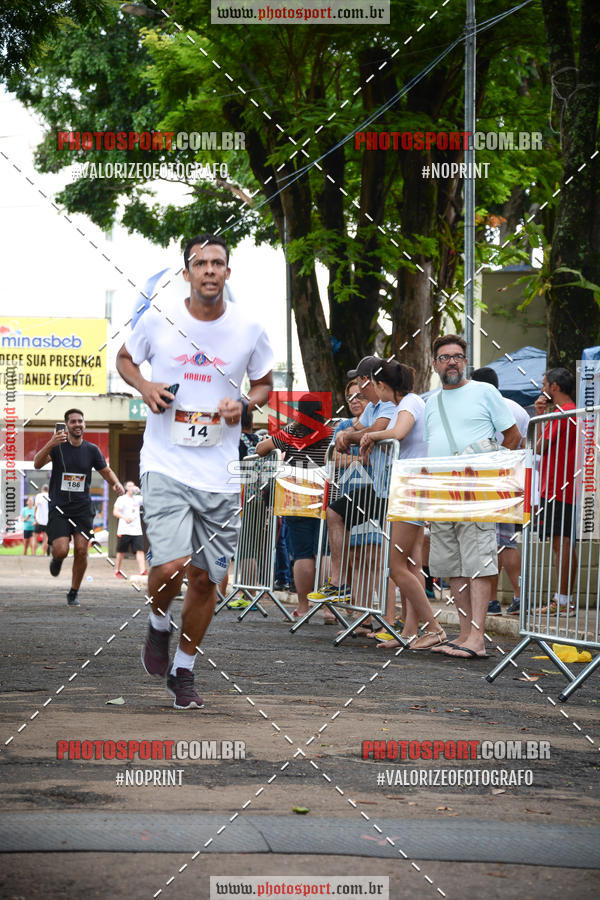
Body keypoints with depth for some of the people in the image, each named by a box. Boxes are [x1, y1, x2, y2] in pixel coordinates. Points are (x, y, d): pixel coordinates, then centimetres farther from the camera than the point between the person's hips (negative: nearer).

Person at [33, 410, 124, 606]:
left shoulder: (91, 450, 7)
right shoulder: (58, 447, -3)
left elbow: (106, 471, 16)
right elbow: (37, 463, -18)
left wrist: (117, 483, -6)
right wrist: (50, 445, -36)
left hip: (83, 508, 2)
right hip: (59, 508, -2)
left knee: (81, 551, -8)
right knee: (61, 550, -16)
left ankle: (73, 594, 9)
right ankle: (56, 559, 24)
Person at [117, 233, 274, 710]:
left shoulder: (249, 329, 0)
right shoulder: (157, 320, -3)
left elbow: (264, 382, 17)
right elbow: (125, 358, 15)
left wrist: (245, 404, -5)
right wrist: (144, 386, -6)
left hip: (219, 472, 2)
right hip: (165, 464, -2)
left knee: (207, 578, 7)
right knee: (171, 567, -19)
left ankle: (184, 670, 27)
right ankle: (159, 625, 15)